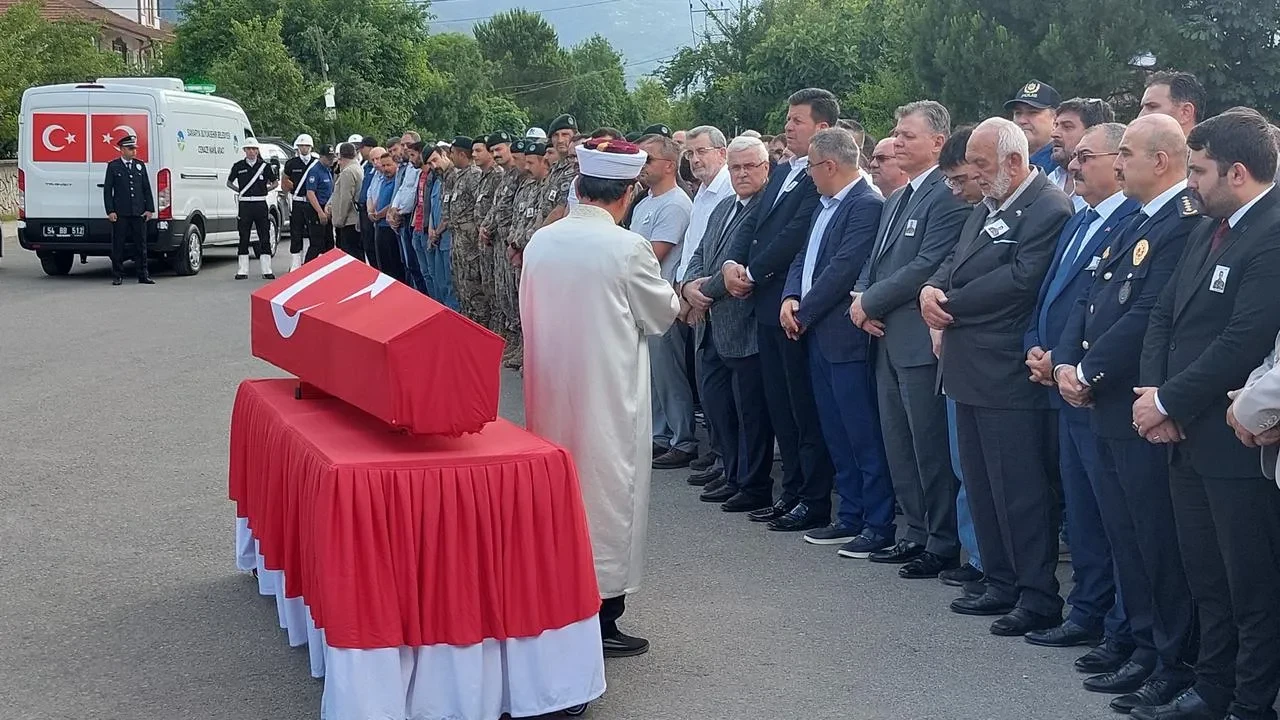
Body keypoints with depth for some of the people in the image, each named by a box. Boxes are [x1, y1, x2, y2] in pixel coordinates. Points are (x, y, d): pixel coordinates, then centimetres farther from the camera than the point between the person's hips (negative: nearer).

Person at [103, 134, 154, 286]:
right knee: (118, 245, 1)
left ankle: (143, 275, 9)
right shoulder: (113, 166, 3)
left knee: (141, 245, 4)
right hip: (120, 214, -3)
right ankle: (117, 276, 7)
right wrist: (110, 211, -7)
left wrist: (149, 209, 5)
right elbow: (107, 190, 1)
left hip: (139, 213, 3)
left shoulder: (140, 165, 13)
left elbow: (147, 189, 13)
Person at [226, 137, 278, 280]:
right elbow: (229, 182, 18)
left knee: (264, 238, 0)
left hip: (261, 205, 0)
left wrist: (265, 189, 4)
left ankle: (267, 271, 4)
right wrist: (239, 191, 6)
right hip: (244, 205, 0)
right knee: (244, 238, 2)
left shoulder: (265, 166, 4)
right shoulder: (238, 166, 4)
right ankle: (242, 271, 5)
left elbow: (275, 182, 16)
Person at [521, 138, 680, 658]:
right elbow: (663, 315, -2)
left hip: (550, 392, 5)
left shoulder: (540, 241, 0)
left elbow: (528, 313, 10)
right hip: (607, 396, -5)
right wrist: (671, 296, 19)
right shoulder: (628, 248, -15)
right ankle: (600, 619, 10)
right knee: (607, 489, 4)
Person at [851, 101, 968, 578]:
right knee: (899, 445, 14)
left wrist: (871, 301, -12)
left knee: (931, 448, -3)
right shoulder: (895, 200, 18)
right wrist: (862, 301, -1)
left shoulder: (948, 197, -13)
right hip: (888, 340, 9)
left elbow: (927, 266, -20)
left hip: (921, 341, -9)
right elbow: (876, 262, 20)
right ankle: (917, 533, 24)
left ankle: (943, 545, 7)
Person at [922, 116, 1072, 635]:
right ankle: (1002, 585, 26)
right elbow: (955, 263, 17)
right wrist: (932, 289, -5)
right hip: (970, 370, 10)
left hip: (1009, 377, -10)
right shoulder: (986, 208, 17)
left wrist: (949, 303, -14)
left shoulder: (1049, 209, -14)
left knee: (1021, 490, -4)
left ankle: (1039, 598, 5)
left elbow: (1019, 281, -22)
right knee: (982, 487, 15)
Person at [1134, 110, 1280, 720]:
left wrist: (1169, 402, -16)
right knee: (1206, 579, 18)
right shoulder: (1206, 232, 12)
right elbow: (1164, 317, 12)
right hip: (1188, 437, 9)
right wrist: (1154, 393, -4)